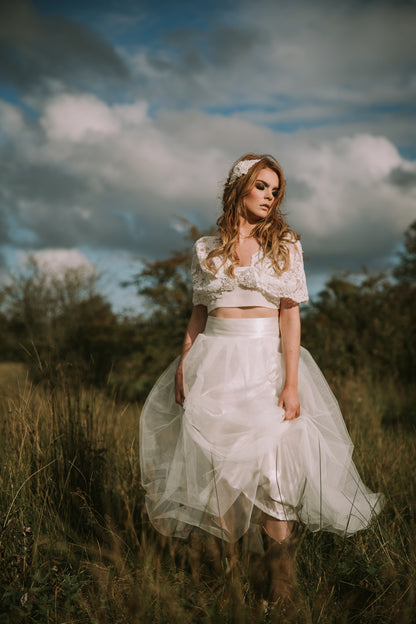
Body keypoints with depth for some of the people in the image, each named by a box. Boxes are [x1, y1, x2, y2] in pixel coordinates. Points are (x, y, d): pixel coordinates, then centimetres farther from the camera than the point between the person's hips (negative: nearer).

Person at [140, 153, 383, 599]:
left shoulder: (284, 245, 2)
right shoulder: (206, 249, 8)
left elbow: (290, 315, -4)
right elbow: (199, 314, 13)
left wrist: (291, 383, -11)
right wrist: (182, 366, 3)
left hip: (267, 359, -2)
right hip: (215, 364, 2)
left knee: (275, 464, -7)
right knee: (216, 465, 4)